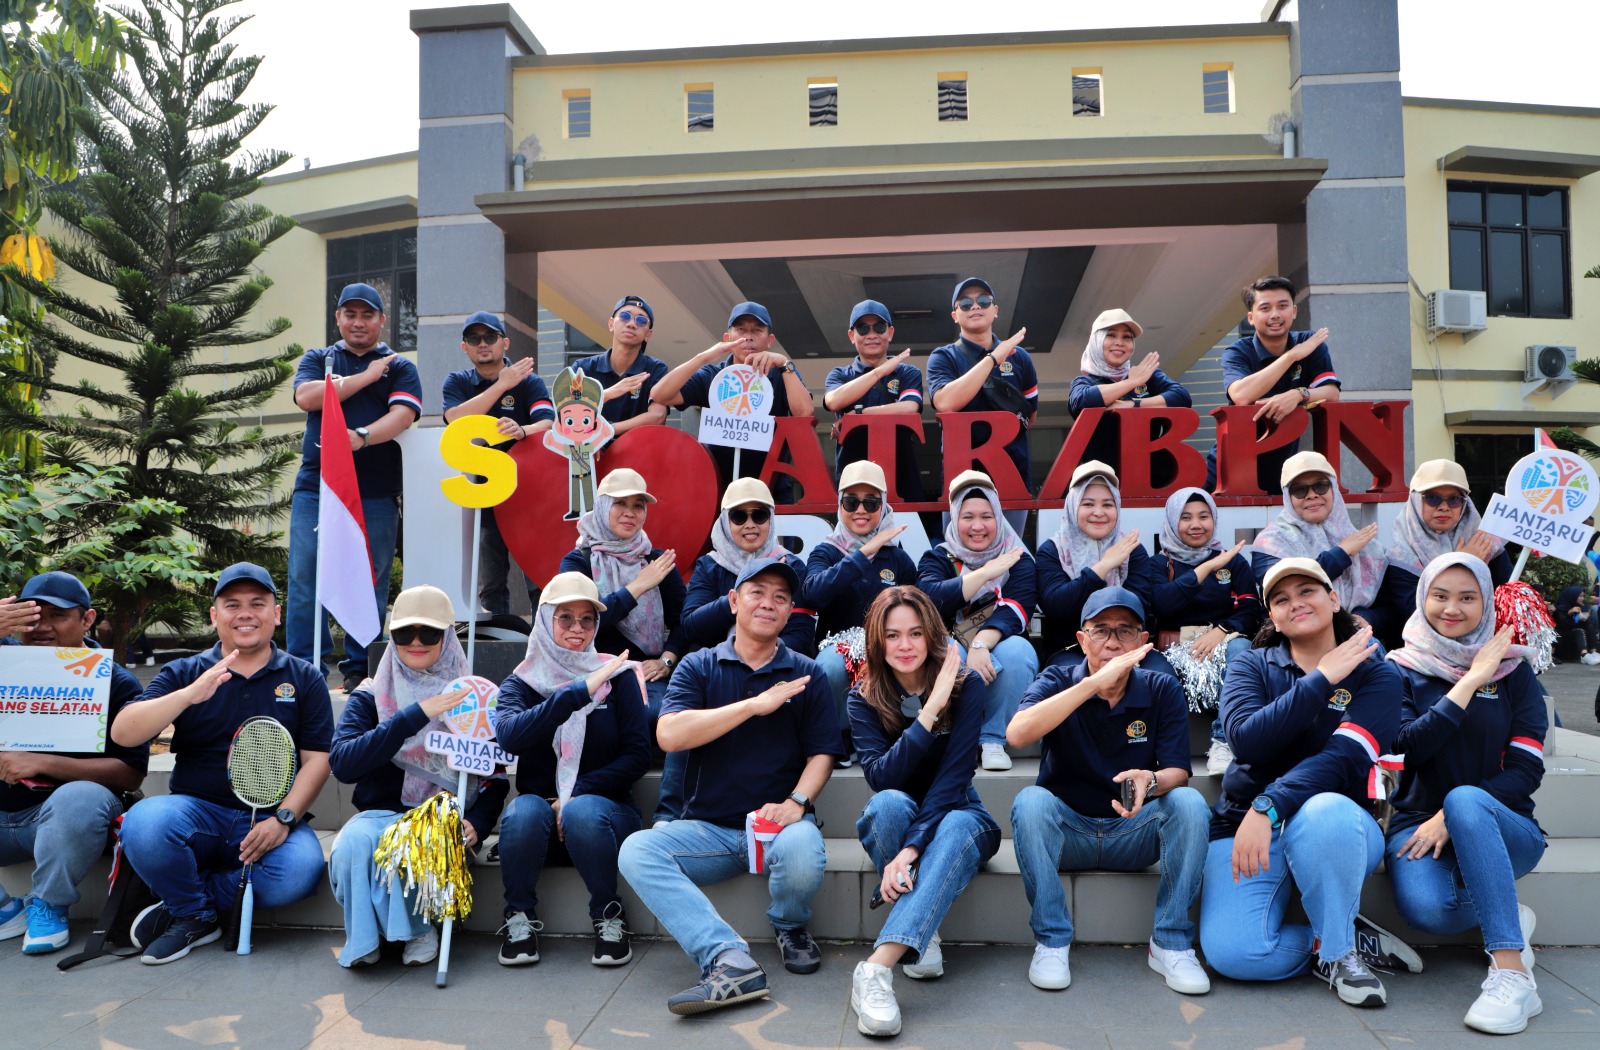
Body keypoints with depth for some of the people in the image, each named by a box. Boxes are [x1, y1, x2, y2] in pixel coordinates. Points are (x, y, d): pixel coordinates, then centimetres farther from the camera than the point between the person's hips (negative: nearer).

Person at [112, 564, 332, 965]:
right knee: (143, 824, -32)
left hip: (269, 822, 0)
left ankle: (187, 906, -4)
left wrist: (282, 818, -14)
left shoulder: (305, 679, 8)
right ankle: (196, 917, -3)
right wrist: (191, 694, -22)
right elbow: (122, 734, -6)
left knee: (300, 871, -31)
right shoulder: (184, 673, 9)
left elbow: (316, 759, 2)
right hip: (197, 811, 1)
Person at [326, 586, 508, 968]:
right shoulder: (368, 698, 6)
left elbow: (498, 778, 8)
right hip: (380, 814, 1)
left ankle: (415, 927, -3)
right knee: (351, 846, -33)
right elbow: (341, 764, -13)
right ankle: (363, 934, -4)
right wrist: (415, 715, -21)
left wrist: (476, 824, -13)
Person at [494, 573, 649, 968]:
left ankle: (609, 918, -11)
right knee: (523, 811, -32)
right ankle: (520, 918, -9)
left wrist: (577, 793, -15)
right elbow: (509, 736, -20)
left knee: (583, 811, -34)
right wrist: (580, 692, -28)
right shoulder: (522, 683, 3)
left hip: (603, 806, -1)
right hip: (541, 808, 1)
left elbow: (637, 756, -3)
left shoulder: (617, 675, 1)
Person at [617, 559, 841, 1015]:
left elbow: (822, 752, 4)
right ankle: (730, 960, -34)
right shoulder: (699, 666, 6)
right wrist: (755, 704, -13)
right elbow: (669, 735, -10)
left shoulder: (805, 674, 8)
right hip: (708, 828, 1)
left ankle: (791, 928, 2)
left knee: (802, 850, -35)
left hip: (778, 823, -1)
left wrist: (798, 801, -17)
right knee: (637, 850, -25)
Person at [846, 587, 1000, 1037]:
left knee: (959, 826, -37)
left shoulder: (966, 686, -13)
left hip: (953, 815, -1)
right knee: (890, 803, -35)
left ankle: (877, 968, -48)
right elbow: (881, 778, -24)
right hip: (893, 822, 1)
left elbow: (954, 776, -23)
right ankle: (922, 935, -24)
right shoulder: (864, 697, -10)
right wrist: (931, 709, -32)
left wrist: (913, 846, -37)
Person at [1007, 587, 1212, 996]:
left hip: (1136, 836, 1)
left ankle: (1170, 943, -13)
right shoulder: (1059, 682, -7)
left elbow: (1178, 772, -10)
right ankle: (1051, 941, -18)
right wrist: (1095, 682, -33)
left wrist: (1150, 780, -35)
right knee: (1030, 801, -31)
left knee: (1189, 802, -26)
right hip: (1067, 833, -1)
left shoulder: (1163, 691, -2)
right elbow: (1017, 733, -28)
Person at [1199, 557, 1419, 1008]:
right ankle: (1350, 936, 4)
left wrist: (1268, 808, -32)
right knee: (1230, 952, -23)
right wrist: (1320, 680, -14)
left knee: (1324, 812, -40)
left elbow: (1343, 759, -17)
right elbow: (1248, 741, -14)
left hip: (1337, 825, -1)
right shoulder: (1252, 667, 6)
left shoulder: (1376, 675, 1)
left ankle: (1338, 948, -12)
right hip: (1243, 824, 1)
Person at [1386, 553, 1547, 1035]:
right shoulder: (1401, 669, 4)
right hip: (1419, 824, 0)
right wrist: (1469, 683, -14)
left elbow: (1527, 771, -2)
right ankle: (1510, 919, 1)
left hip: (1504, 828, 0)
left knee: (1465, 799, -37)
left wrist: (1452, 815, -16)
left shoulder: (1513, 670, 6)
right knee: (1425, 907, -34)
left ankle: (1512, 973, -35)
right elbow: (1408, 748, -11)